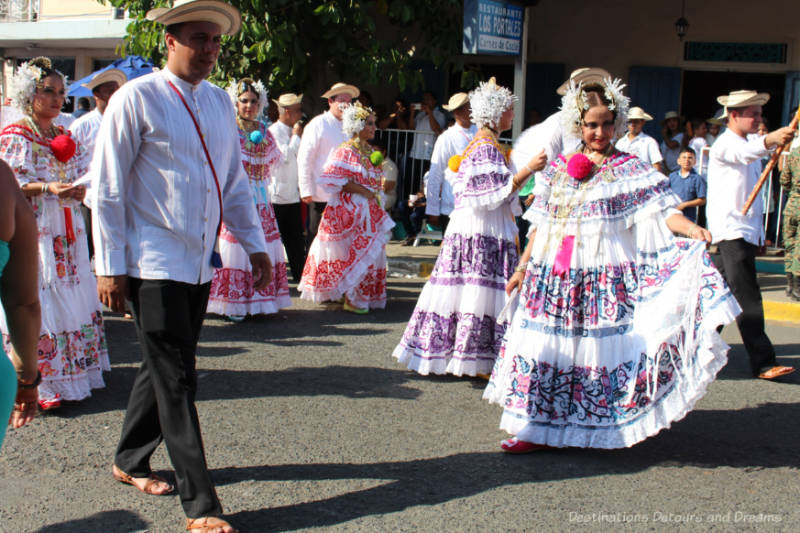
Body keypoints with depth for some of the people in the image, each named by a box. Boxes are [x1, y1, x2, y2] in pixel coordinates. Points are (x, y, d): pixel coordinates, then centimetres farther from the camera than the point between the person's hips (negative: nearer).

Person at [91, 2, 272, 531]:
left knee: (165, 368, 17)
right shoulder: (136, 99, -8)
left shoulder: (220, 101, 11)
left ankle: (130, 461, 37)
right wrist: (110, 266, -11)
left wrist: (255, 245, 13)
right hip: (154, 264, -7)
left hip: (201, 263, 7)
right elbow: (107, 189, -8)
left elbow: (235, 181, 19)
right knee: (176, 380, -5)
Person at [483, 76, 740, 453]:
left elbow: (661, 210, -10)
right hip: (551, 278, 4)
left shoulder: (630, 171, 1)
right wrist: (523, 267, 16)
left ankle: (598, 428, 7)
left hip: (603, 278, -4)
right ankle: (537, 430, 12)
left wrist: (692, 228, -28)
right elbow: (540, 224, 17)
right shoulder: (559, 168, 13)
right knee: (543, 347, 3)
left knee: (596, 348, -6)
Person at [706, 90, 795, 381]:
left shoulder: (747, 143, 20)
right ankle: (763, 363, -14)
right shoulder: (725, 143, -13)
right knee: (747, 299, -12)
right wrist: (769, 140, -54)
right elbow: (745, 153, -34)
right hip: (730, 229, -9)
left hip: (746, 230, 9)